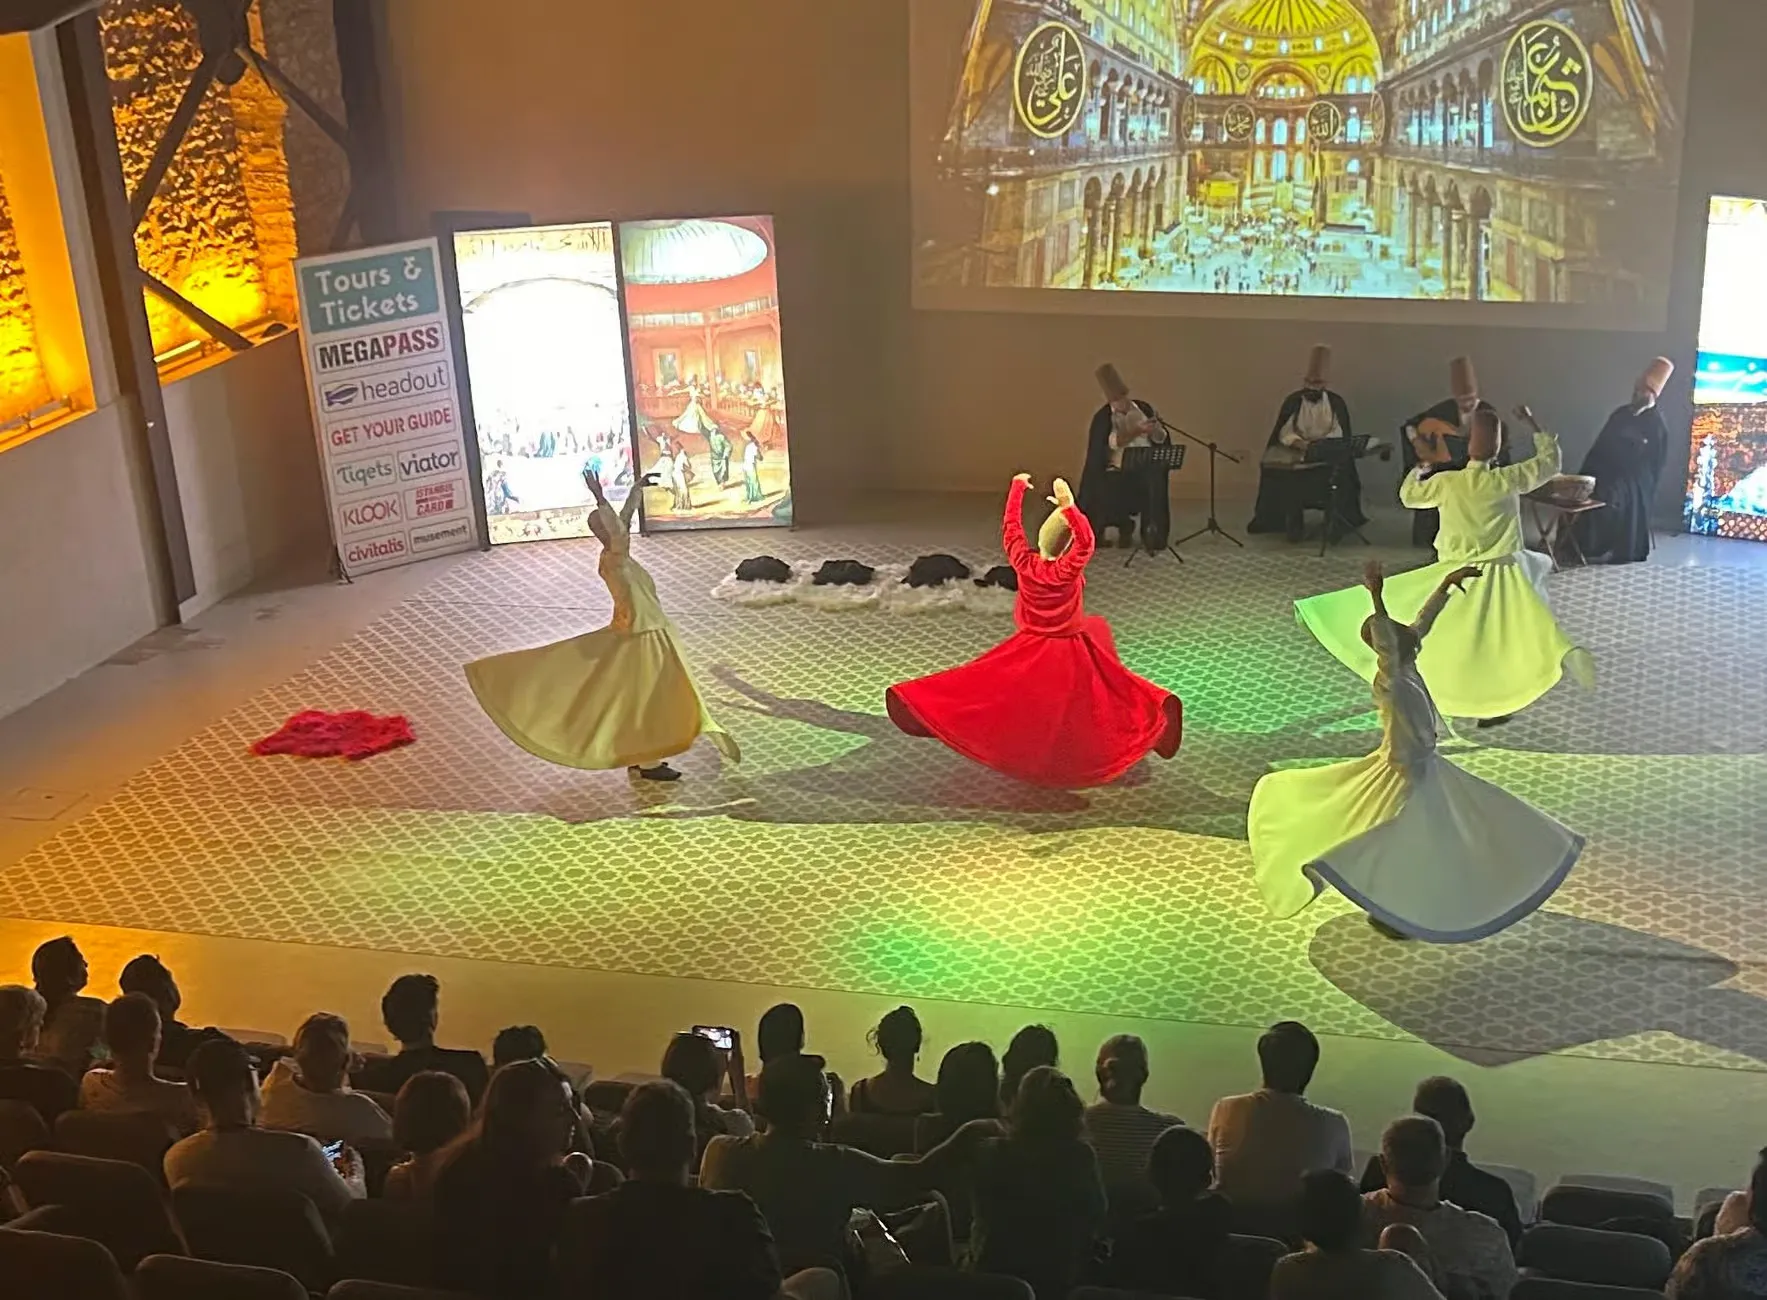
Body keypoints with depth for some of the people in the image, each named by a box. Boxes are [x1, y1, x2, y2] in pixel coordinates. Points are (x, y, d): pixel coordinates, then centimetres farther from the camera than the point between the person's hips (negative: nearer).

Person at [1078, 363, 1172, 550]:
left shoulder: (1143, 408, 6)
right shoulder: (1103, 416, -3)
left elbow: (1160, 439, 3)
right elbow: (1112, 442, -19)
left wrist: (1156, 427, -19)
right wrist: (1137, 431, -28)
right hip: (1118, 470, -1)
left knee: (1155, 482, -29)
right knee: (1108, 489, -29)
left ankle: (1152, 532, -15)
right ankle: (1124, 527, -1)